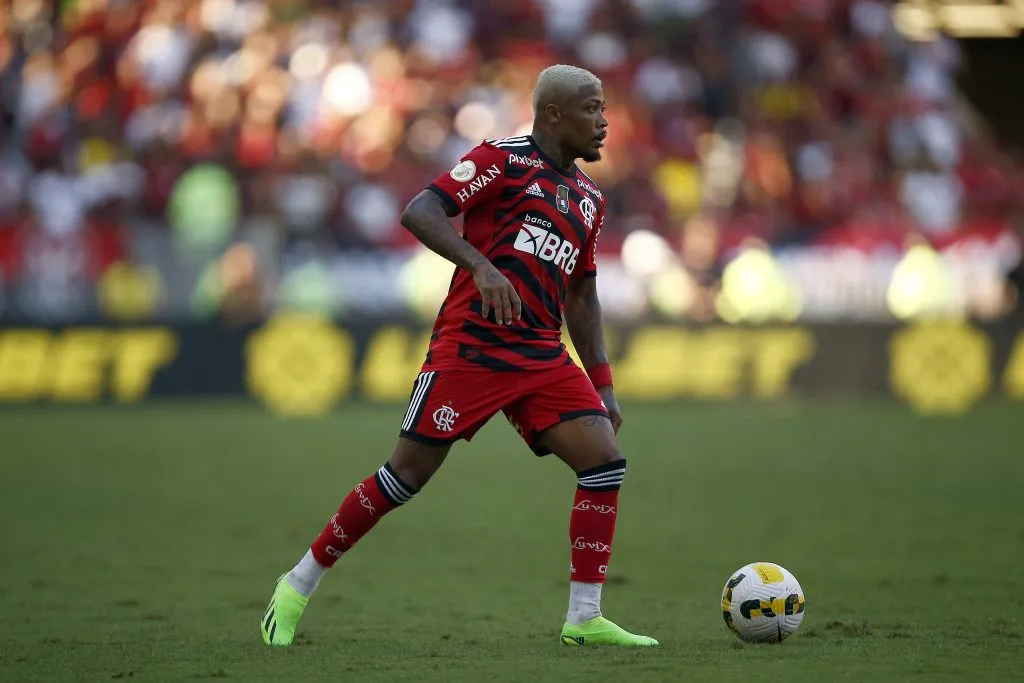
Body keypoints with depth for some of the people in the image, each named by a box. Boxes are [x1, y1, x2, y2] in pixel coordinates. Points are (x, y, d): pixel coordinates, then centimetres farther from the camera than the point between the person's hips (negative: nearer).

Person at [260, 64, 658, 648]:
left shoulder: (590, 199, 18)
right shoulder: (504, 159, -4)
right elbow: (420, 212, -16)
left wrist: (603, 386, 17)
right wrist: (482, 265, -30)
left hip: (543, 357, 6)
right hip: (470, 346, -6)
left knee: (605, 460, -10)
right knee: (407, 475, -4)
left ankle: (585, 619, -6)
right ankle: (298, 586, 12)